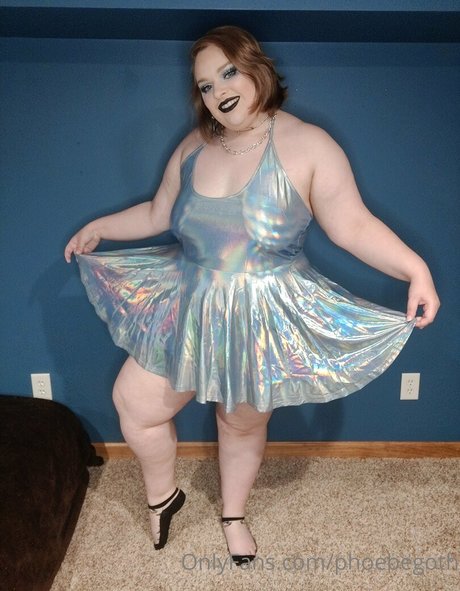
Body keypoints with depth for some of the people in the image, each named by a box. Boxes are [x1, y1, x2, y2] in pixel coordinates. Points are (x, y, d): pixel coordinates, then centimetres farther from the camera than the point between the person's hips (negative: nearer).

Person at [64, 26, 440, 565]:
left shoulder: (307, 145, -12)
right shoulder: (193, 147, 3)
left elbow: (354, 227, -14)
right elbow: (157, 214, 15)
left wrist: (416, 269, -25)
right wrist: (99, 227, 18)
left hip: (263, 321, -4)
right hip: (188, 311, 5)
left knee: (243, 423, 15)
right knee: (133, 404, 9)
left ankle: (234, 514, 48)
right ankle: (162, 496, 40)